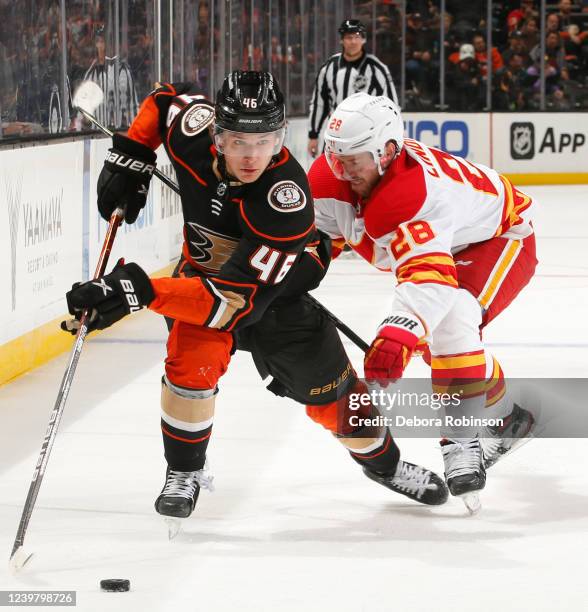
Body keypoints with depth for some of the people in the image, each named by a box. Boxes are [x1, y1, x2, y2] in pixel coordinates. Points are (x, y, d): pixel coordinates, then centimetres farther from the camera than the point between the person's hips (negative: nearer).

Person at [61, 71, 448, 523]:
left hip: (278, 285, -2)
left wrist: (140, 290, -52)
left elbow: (236, 297, -45)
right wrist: (131, 157, -13)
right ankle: (184, 473, -1)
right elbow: (165, 99, -1)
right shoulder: (194, 125, -29)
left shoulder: (286, 196, -41)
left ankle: (383, 461, 38)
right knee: (192, 363, -24)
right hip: (205, 265, 2)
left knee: (329, 390, 8)